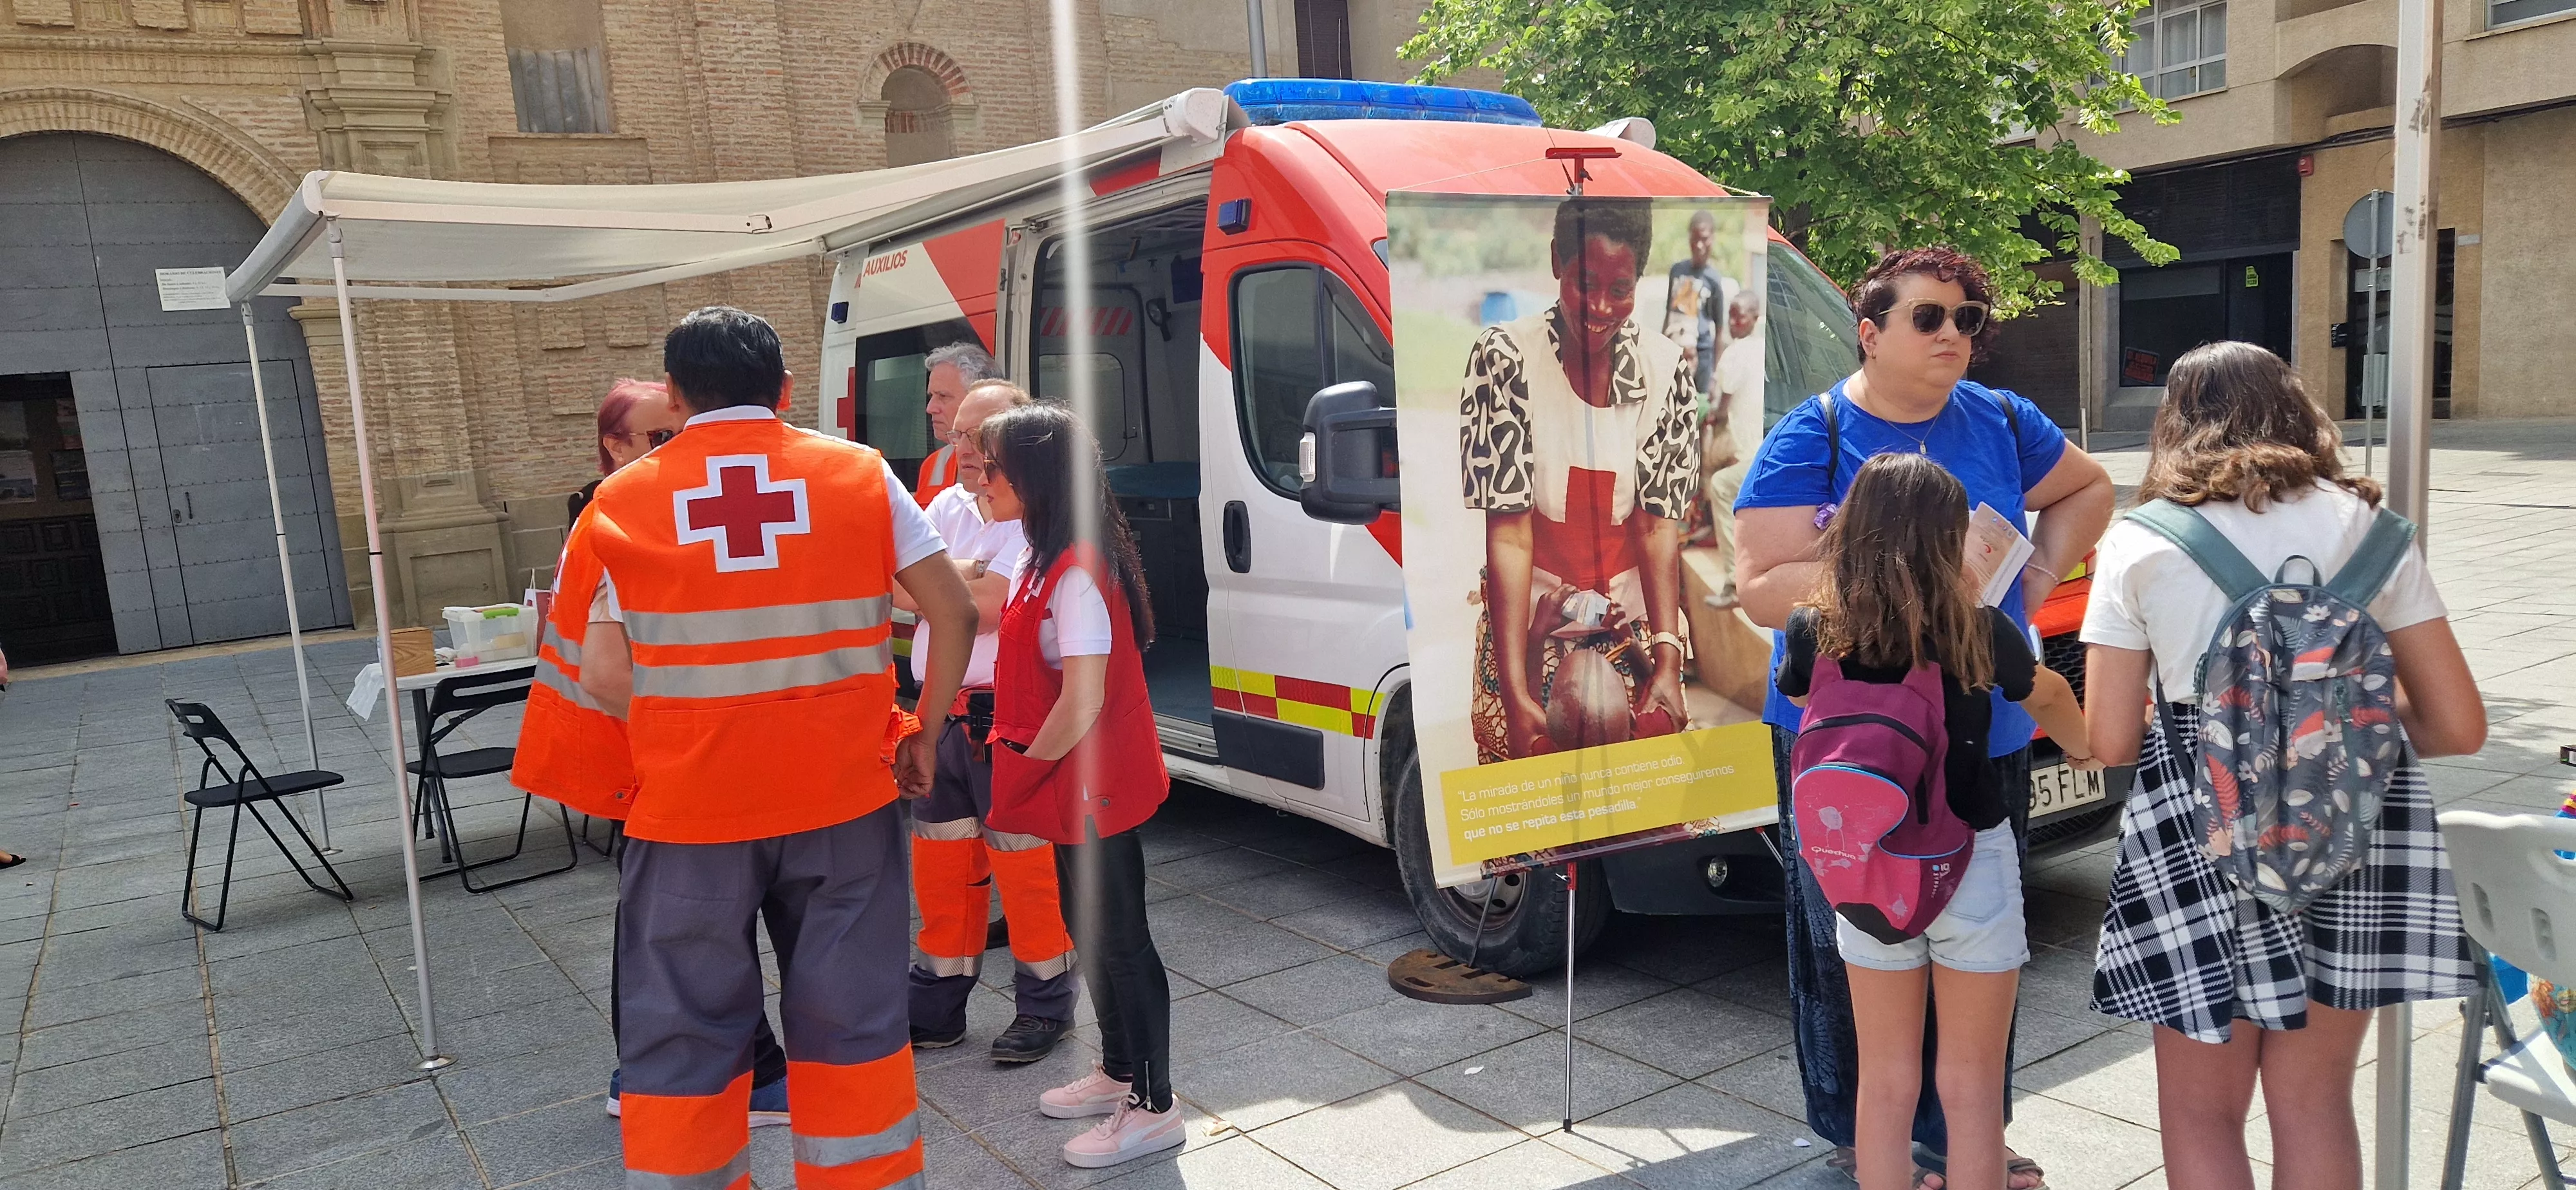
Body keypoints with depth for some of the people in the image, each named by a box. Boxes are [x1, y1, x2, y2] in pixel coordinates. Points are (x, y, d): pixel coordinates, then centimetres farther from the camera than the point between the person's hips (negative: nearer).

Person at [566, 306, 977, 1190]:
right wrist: (924, 738, 9)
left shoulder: (622, 503, 0)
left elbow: (603, 676, -3)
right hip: (842, 795, 1)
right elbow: (954, 614, 0)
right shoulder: (859, 475, 1)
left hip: (690, 810, 0)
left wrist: (685, 745, 12)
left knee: (685, 1036, 13)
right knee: (852, 1023, 14)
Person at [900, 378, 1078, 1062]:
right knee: (941, 865, 15)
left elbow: (985, 609, -20)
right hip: (942, 712, 7)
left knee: (1023, 866, 1)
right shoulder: (948, 506, 11)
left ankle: (1045, 1005, 18)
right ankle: (938, 1006, 29)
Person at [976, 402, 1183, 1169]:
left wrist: (1024, 768, -13)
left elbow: (1082, 703, -27)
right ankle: (1118, 1074, 36)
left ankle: (1153, 1109, 13)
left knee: (1120, 941, 1)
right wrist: (1019, 765, 11)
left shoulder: (1077, 573, -22)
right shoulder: (1048, 561, 8)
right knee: (1089, 929, 20)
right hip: (1073, 789, 10)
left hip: (1094, 791, -10)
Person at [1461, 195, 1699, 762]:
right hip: (1529, 628, -2)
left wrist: (1668, 660, -18)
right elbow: (1508, 533, -18)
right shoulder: (1507, 357, -14)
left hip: (1632, 630, 3)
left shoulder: (1663, 366, -5)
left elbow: (1658, 524, -6)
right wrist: (1516, 694, -24)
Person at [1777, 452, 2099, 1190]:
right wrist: (2081, 748, 30)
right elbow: (2046, 695, 10)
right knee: (1972, 1086, 11)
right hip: (1973, 864, -2)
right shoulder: (1979, 629, -12)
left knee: (1885, 1083, 15)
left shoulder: (1813, 632, -10)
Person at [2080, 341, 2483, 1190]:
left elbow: (2110, 741, -1)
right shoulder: (2366, 525, 6)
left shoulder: (2138, 544, 0)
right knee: (2313, 1101, 17)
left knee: (2202, 1111, 12)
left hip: (2199, 829, -2)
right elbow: (2457, 727, 5)